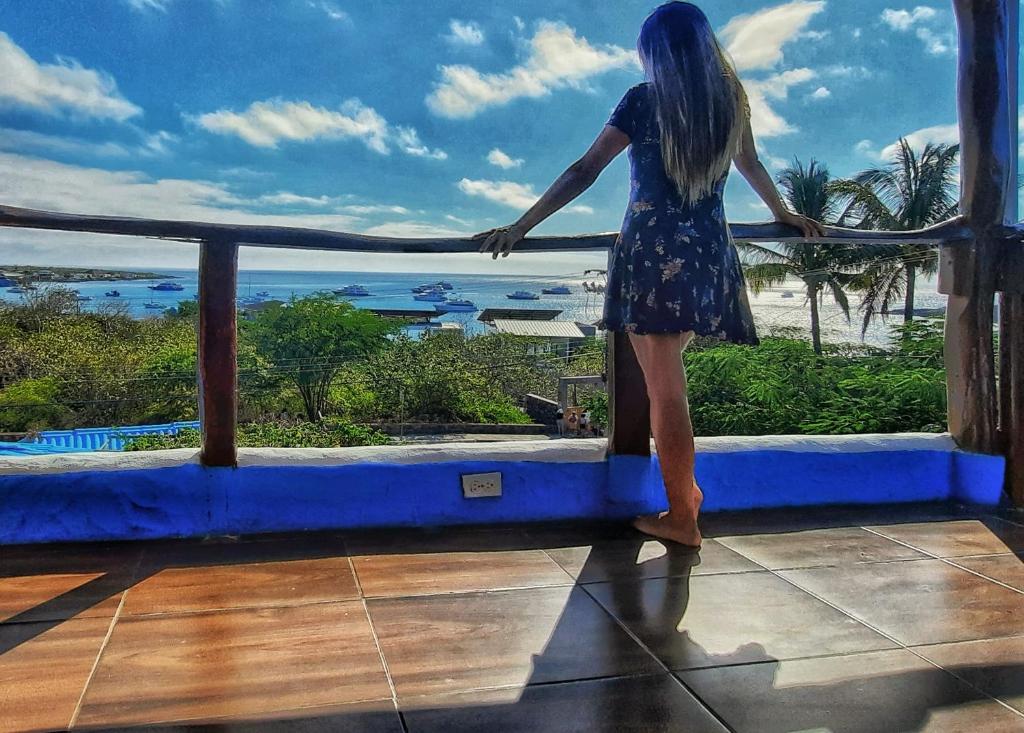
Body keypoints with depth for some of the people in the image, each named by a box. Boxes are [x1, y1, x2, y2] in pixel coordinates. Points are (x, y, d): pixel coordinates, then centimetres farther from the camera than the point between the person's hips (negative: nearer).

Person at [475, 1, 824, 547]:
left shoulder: (644, 100, -5)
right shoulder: (730, 99, 10)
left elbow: (585, 171, -11)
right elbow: (750, 166, 25)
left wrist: (520, 228, -10)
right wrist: (785, 216, 43)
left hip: (654, 252, -6)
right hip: (710, 254, 6)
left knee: (664, 386, 0)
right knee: (667, 374, 23)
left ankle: (681, 518, 8)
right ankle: (684, 485, 31)